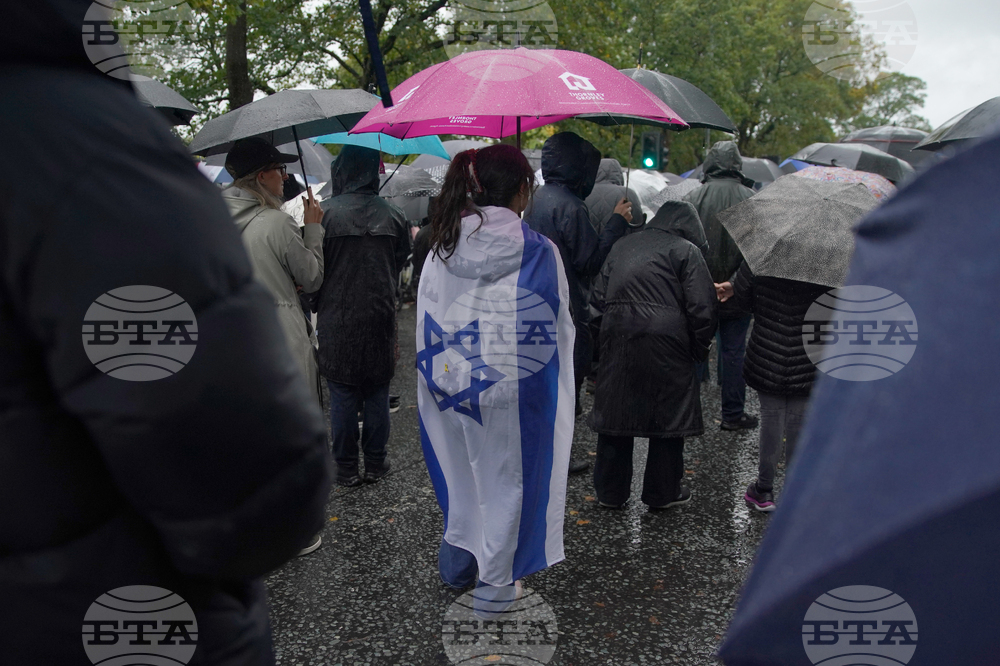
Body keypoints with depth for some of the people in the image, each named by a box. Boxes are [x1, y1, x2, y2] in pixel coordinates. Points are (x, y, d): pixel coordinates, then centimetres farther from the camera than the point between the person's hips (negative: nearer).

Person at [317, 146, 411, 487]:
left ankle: (346, 468, 14)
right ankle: (375, 463, 19)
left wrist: (317, 305, 12)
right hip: (380, 318, 2)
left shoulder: (325, 213, -11)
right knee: (377, 394, 11)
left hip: (337, 320, -2)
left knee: (342, 396, 6)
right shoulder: (393, 216, -1)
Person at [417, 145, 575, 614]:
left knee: (463, 469, 23)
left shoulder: (442, 248, -2)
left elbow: (428, 323, 5)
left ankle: (457, 562, 40)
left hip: (453, 380, 5)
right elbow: (557, 326, -6)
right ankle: (495, 583, 25)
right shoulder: (538, 251, -13)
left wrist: (439, 375, 16)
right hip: (513, 390, -4)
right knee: (507, 478, 12)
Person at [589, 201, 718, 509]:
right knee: (668, 415, 10)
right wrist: (700, 348, 6)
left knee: (616, 412, 12)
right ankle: (663, 492, 22)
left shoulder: (623, 245, 17)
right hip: (664, 343, -4)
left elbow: (599, 296, 16)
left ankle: (610, 492, 23)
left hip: (616, 338, 5)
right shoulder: (686, 250, 1)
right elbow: (702, 307, -6)